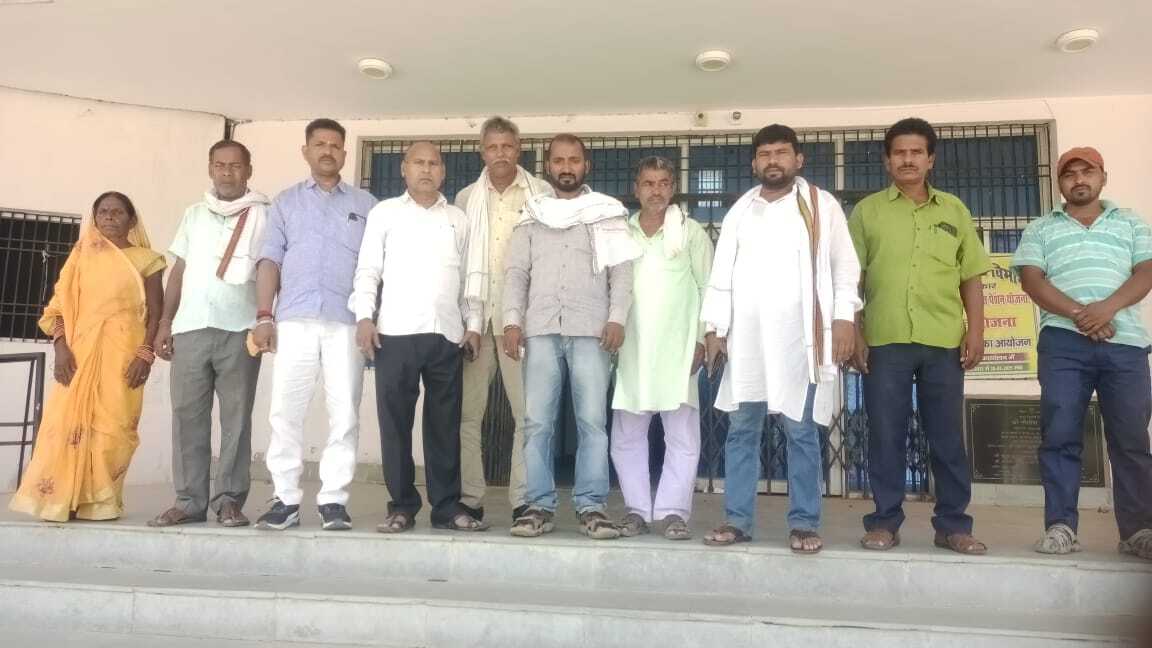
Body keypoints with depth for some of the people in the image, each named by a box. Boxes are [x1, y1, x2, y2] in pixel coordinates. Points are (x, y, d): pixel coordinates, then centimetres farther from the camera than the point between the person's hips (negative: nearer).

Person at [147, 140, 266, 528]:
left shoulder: (262, 215, 5)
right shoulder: (194, 214, 17)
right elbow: (179, 271, 17)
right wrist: (164, 323, 10)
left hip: (239, 329, -3)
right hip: (191, 327, 4)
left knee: (236, 417, -1)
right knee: (187, 415, 3)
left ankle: (230, 499, 5)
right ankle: (190, 500, 9)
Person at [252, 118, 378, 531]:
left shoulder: (365, 204, 14)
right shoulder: (286, 202, 17)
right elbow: (270, 262, 10)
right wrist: (264, 316, -1)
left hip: (346, 323, 0)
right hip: (294, 321, 1)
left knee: (344, 413, -1)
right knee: (285, 411, -1)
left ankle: (334, 499, 5)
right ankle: (286, 498, 7)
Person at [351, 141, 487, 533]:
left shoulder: (458, 219, 16)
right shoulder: (384, 213, 10)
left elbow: (467, 277, 16)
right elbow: (368, 269, 5)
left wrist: (473, 324, 7)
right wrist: (364, 316, -7)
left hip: (447, 335, 2)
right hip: (396, 332, -2)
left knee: (445, 424, 4)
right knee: (395, 422, 0)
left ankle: (447, 507, 10)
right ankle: (402, 506, 9)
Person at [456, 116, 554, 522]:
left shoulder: (543, 194, 7)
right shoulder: (466, 198, 15)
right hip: (475, 315, 3)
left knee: (528, 412, -2)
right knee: (467, 412, 2)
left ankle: (523, 500, 4)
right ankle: (469, 499, 9)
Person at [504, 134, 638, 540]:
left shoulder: (608, 214, 12)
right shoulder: (532, 216, 17)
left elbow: (622, 271, 5)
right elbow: (516, 271, 11)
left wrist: (617, 318, -8)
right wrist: (512, 320, -2)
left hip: (591, 330, -2)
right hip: (541, 330, 2)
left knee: (592, 422, -3)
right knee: (537, 423, -1)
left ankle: (591, 507, 2)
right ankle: (539, 506, 5)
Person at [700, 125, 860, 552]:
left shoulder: (822, 205, 7)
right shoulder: (739, 211, 15)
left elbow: (845, 265, 4)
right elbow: (721, 275, 12)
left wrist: (845, 318, -7)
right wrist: (715, 329, 5)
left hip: (800, 337, -3)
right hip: (746, 338, 3)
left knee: (801, 432, 0)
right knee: (741, 431, 4)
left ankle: (803, 523, 8)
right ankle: (738, 520, 11)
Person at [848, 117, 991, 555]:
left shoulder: (954, 210, 13)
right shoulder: (867, 210, 8)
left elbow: (972, 277, 12)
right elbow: (851, 278, 6)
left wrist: (976, 330, 2)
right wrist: (854, 332, -2)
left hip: (944, 341, 2)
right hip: (885, 341, -1)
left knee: (948, 436, 5)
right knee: (885, 435, 2)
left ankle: (952, 524, 15)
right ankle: (884, 522, 11)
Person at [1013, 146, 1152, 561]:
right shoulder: (1040, 229, 16)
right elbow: (1031, 279, 2)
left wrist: (1107, 308, -13)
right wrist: (1079, 314, -13)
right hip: (1063, 341, -1)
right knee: (1060, 435, -6)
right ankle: (1061, 526, -4)